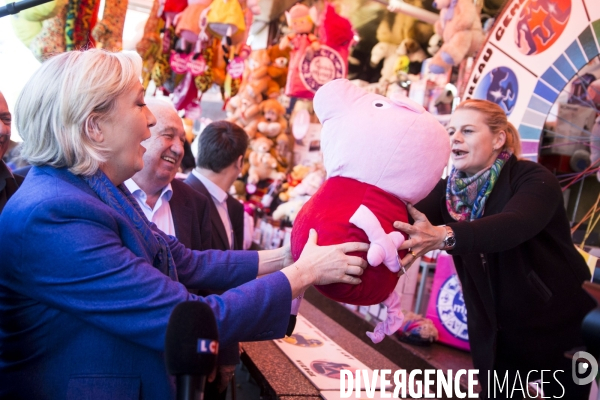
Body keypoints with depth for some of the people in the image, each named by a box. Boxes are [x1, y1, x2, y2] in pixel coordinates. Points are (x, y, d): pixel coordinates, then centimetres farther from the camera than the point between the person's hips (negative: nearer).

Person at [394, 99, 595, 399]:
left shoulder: (535, 180, -17)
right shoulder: (449, 191, -1)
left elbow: (513, 226, -38)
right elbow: (407, 217, -18)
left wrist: (444, 236, -54)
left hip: (560, 331, -4)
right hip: (495, 337, 4)